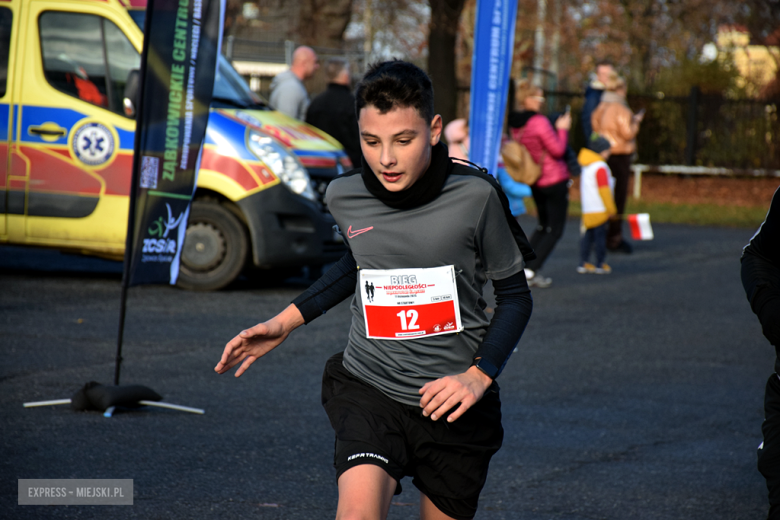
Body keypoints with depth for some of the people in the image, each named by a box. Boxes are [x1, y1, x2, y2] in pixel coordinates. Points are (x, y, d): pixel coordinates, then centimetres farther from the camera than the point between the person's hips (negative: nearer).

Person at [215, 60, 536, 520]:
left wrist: (479, 376, -14)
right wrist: (286, 322, 16)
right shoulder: (344, 197, -3)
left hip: (452, 403, -1)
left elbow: (515, 296, -1)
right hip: (369, 387, 1)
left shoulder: (474, 197, -12)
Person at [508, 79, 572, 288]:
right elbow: (558, 150, -19)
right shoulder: (539, 122, -22)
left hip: (535, 183, 8)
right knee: (555, 230, 1)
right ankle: (530, 272, -8)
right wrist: (562, 129, -6)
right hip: (555, 180, -8)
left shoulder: (515, 125, 3)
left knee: (543, 226, 23)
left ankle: (526, 269, 13)